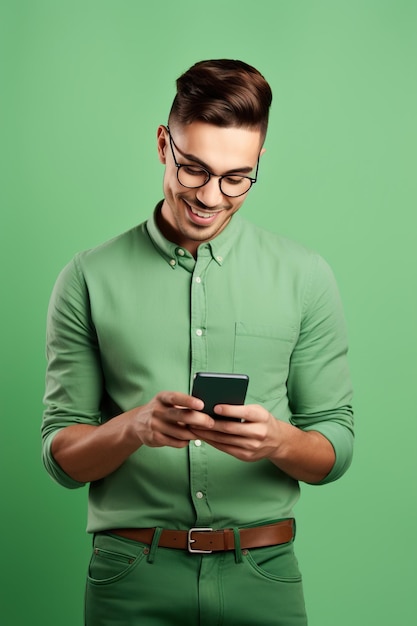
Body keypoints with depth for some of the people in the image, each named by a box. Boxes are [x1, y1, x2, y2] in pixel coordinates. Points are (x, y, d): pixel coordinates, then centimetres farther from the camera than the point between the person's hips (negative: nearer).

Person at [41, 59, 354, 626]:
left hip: (263, 577, 1)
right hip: (133, 580, -1)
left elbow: (336, 446, 3)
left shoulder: (305, 277, 2)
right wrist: (135, 427, -20)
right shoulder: (89, 280, 0)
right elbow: (61, 456, 0)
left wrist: (278, 441, -18)